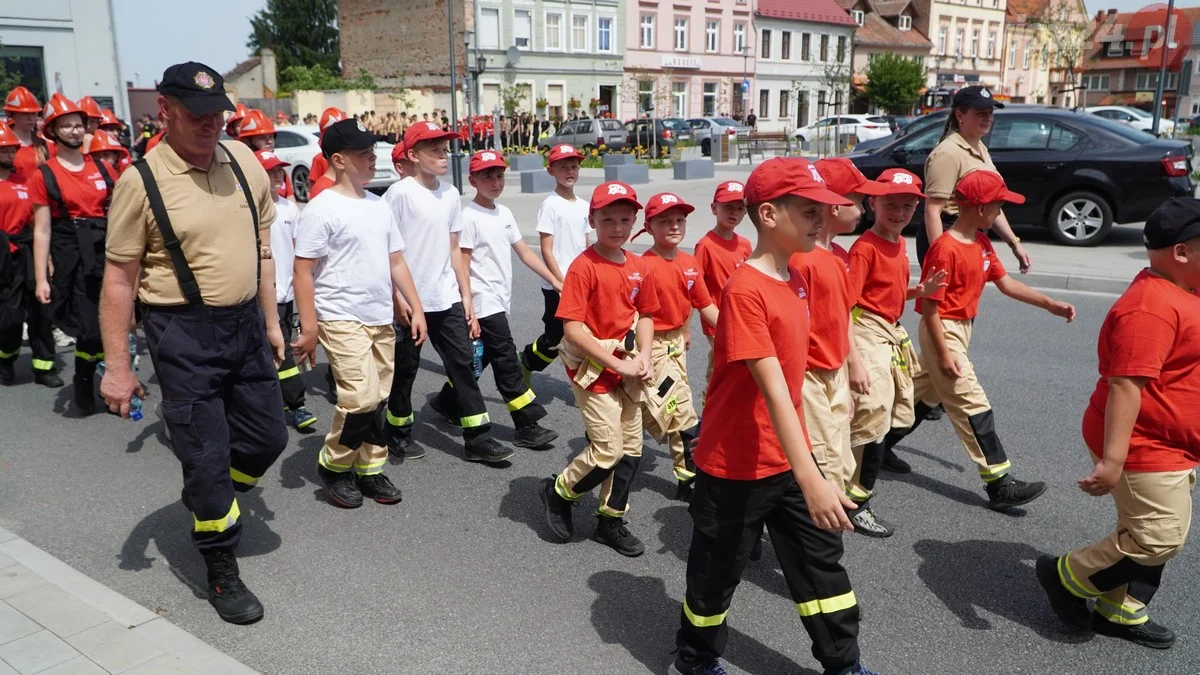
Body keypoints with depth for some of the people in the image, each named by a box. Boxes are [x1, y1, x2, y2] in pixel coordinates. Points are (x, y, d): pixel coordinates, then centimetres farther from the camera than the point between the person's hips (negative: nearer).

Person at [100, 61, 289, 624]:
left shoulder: (243, 160, 2)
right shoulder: (141, 181, -12)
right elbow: (119, 277, -9)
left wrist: (270, 320, 13)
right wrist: (117, 365, -9)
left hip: (245, 321, 5)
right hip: (184, 332, -5)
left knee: (268, 437, 13)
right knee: (207, 456, 2)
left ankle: (208, 501, 42)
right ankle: (221, 571, 21)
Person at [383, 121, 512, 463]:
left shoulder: (450, 194, 8)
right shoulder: (400, 193, -11)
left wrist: (466, 294, 10)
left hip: (446, 299, 5)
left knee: (462, 363, 3)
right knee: (405, 368, 9)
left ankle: (477, 439, 8)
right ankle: (398, 434, 27)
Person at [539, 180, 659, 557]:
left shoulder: (638, 268, 5)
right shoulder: (584, 267, -16)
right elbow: (573, 329, -20)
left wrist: (643, 358, -2)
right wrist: (617, 364, -19)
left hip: (627, 365, 7)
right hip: (592, 366, -7)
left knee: (632, 447, 10)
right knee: (608, 449, -7)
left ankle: (611, 521, 27)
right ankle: (559, 491, 21)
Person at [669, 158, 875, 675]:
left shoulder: (797, 281, 4)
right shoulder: (745, 290, -24)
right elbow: (773, 390, -29)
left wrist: (807, 466, 19)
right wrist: (812, 480, -31)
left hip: (789, 457, 8)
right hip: (736, 464, -8)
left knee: (821, 558, 14)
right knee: (718, 570, 12)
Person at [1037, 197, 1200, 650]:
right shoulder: (1152, 307, -26)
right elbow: (1125, 384, -31)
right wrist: (1112, 459, -33)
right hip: (1145, 449, -11)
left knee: (1156, 534, 18)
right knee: (1159, 539, -4)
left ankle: (1120, 613, 31)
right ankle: (1066, 576, 13)